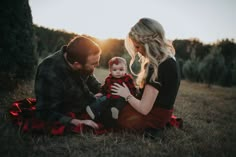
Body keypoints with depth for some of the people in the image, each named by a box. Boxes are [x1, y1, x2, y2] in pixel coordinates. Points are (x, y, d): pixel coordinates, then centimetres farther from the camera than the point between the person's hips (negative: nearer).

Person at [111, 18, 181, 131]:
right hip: (160, 113, 9)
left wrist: (127, 95, -9)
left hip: (154, 118, -9)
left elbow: (144, 109, -25)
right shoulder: (168, 59, 2)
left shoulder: (157, 68, -29)